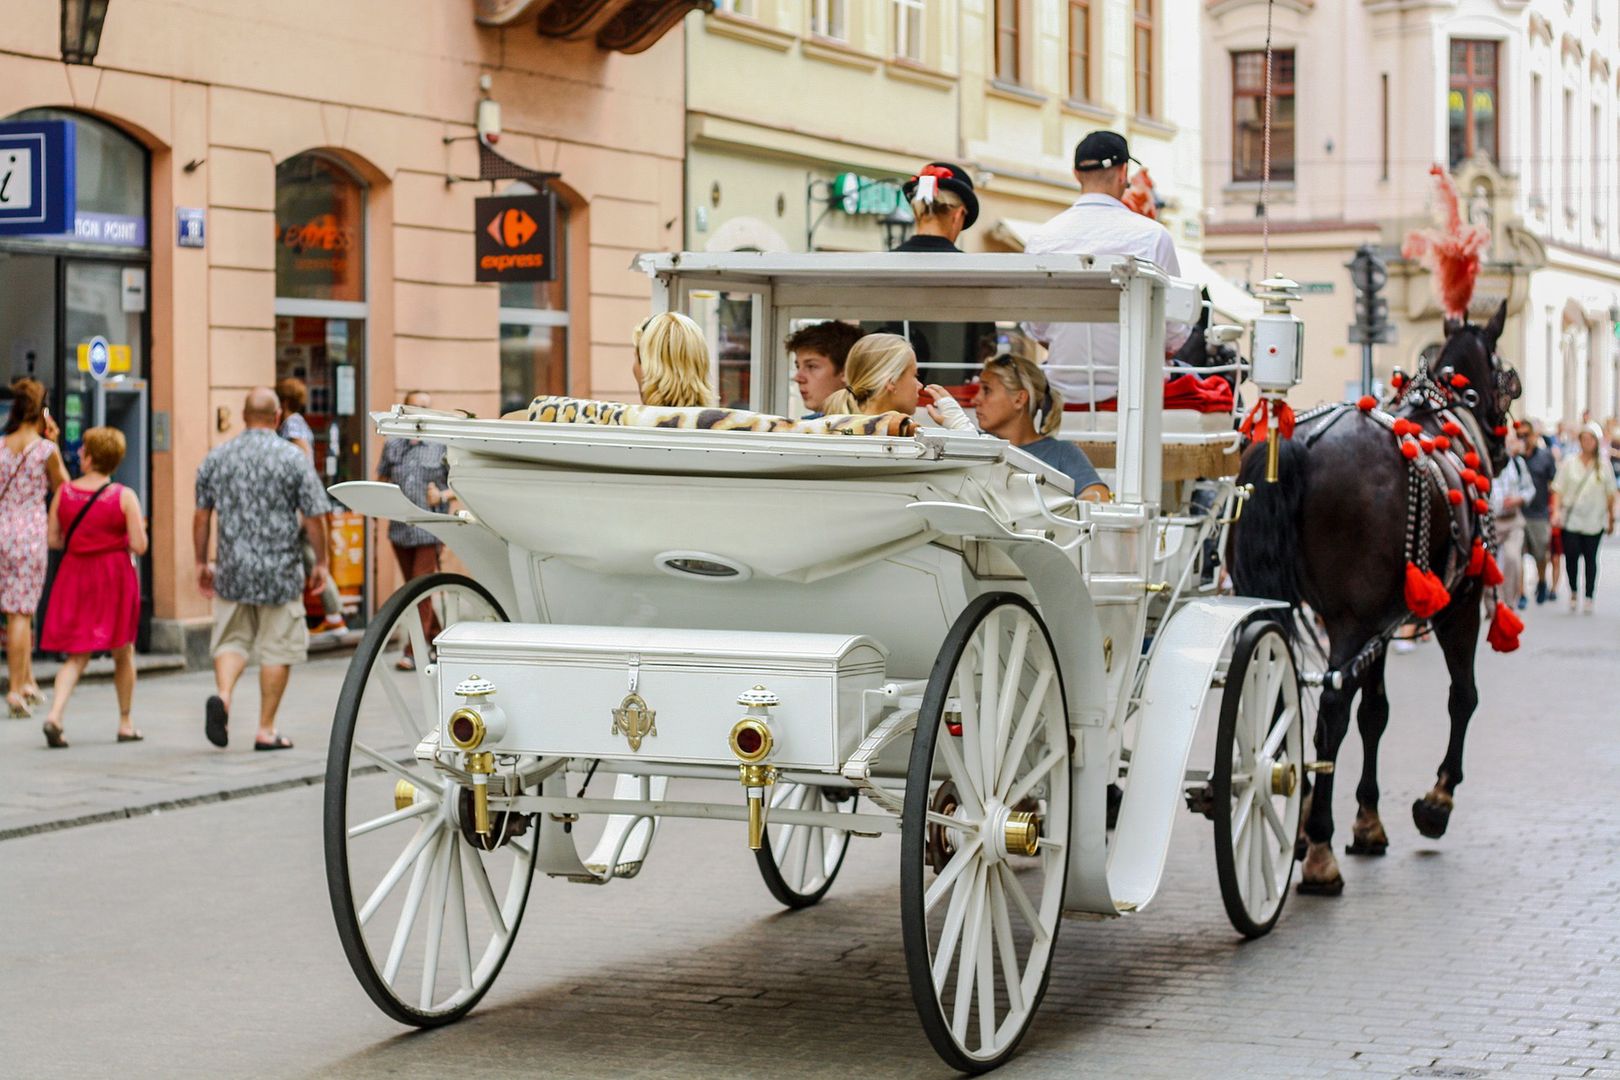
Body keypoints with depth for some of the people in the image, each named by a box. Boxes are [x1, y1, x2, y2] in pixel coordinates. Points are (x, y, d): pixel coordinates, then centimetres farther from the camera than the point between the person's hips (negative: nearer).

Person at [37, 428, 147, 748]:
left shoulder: (64, 492, -1)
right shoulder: (124, 497, -9)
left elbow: (53, 540, 2)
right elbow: (139, 546, -12)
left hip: (74, 574, 2)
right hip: (115, 575, -2)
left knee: (76, 656, 5)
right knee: (123, 654, 14)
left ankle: (55, 714, -17)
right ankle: (125, 724, 21)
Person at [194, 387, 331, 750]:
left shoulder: (217, 457, 4)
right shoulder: (292, 458, -6)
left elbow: (201, 516, 8)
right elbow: (313, 517, -5)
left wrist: (202, 562, 18)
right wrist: (320, 562, 7)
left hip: (232, 569, 3)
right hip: (280, 570, -3)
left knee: (232, 640, 12)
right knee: (277, 649, 6)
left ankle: (222, 695, -15)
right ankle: (266, 730, 8)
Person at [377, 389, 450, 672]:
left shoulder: (442, 446, -1)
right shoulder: (392, 446, 9)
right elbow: (381, 478, 18)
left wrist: (442, 495, -15)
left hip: (429, 529, -5)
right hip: (400, 529, 5)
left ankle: (414, 652, -8)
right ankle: (437, 639, 29)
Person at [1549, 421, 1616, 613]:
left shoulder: (1603, 465, 2)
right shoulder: (1569, 462, 1)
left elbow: (1610, 494, 8)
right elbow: (1558, 489, 1)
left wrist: (1611, 519, 11)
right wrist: (1556, 511, -11)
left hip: (1594, 520, 0)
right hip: (1571, 518, 0)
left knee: (1590, 558, 4)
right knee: (1571, 555, -5)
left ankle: (1589, 597, 13)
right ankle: (1573, 592, 17)